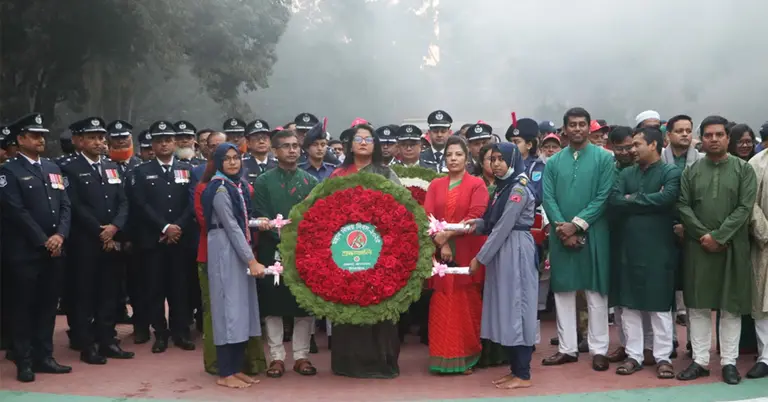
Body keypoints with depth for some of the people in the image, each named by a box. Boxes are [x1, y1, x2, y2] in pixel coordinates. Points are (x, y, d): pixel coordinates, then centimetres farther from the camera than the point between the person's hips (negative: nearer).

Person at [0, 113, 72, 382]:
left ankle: (44, 357, 20)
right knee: (24, 307, 3)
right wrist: (43, 241, -14)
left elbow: (65, 206, 9)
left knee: (48, 305, 10)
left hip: (54, 251, 6)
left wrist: (60, 235, -7)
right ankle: (24, 362, 12)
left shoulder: (52, 168, 15)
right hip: (24, 252, -6)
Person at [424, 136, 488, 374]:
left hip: (467, 255, -3)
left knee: (467, 306, 1)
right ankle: (444, 357, 9)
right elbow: (428, 217, 2)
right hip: (441, 255, 3)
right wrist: (442, 245, -11)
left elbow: (476, 216, -10)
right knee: (442, 307, 2)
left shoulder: (477, 184, 2)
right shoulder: (435, 185, 12)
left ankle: (467, 358, 11)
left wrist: (448, 233, -15)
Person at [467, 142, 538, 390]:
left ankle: (523, 375, 2)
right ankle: (515, 369, 17)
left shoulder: (518, 189, -14)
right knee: (506, 308, 10)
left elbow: (504, 227, -17)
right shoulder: (502, 188, 15)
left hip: (516, 251, -9)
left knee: (516, 307, -5)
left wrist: (480, 258, -15)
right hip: (501, 251, 9)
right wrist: (477, 224, -8)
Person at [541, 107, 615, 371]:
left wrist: (576, 224, -13)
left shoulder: (604, 158, 0)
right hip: (561, 235, 3)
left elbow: (603, 197, -7)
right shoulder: (553, 162, 8)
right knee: (563, 290, 7)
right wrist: (562, 228, -12)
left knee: (596, 291, 3)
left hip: (593, 234, -3)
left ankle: (599, 349, 12)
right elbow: (548, 199, 1)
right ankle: (567, 348, 16)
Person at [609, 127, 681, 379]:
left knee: (660, 305, 4)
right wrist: (648, 201, -11)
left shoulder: (671, 172, -1)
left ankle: (662, 357, 14)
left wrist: (633, 200, -8)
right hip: (628, 247, 4)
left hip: (658, 248, -4)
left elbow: (666, 199, -19)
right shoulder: (626, 174, 11)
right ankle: (634, 355, 17)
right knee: (629, 304, 8)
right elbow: (614, 202, -3)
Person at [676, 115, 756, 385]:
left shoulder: (744, 169, 2)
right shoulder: (691, 171, 7)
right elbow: (683, 206, 0)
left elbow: (744, 208, -7)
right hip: (698, 246, 2)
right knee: (697, 305, 4)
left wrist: (718, 236, -14)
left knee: (731, 306, 4)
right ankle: (700, 361, 13)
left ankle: (729, 362, 14)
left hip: (733, 247, -1)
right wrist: (704, 235, -11)